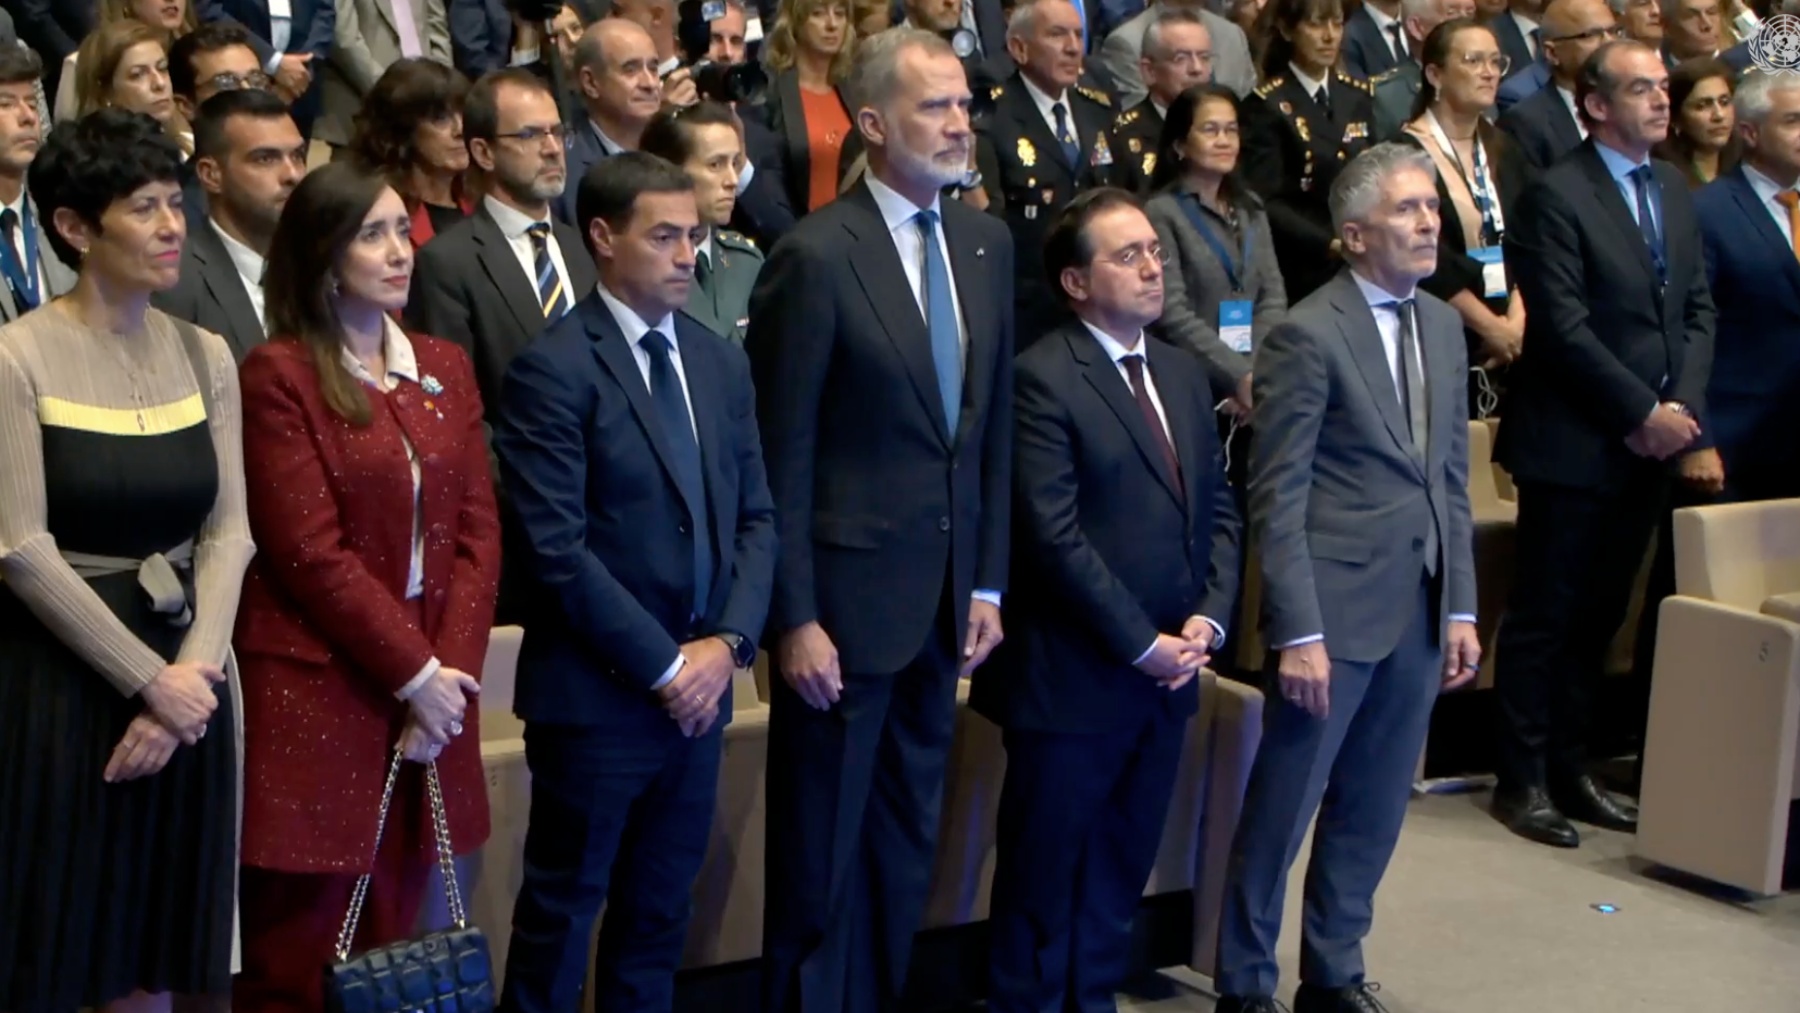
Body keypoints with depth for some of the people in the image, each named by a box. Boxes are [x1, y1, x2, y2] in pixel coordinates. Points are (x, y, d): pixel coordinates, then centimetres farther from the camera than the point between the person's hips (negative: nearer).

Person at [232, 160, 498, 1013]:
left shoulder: (444, 369, 12)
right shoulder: (279, 376, -6)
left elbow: (477, 530, 7)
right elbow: (310, 551, -11)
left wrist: (452, 666, -5)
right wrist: (414, 672, -12)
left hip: (432, 684, 5)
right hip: (315, 689, -5)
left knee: (390, 942, 8)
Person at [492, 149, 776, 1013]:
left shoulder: (720, 362, 10)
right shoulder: (552, 369, -12)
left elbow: (756, 516, 10)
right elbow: (558, 549, -17)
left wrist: (728, 642, -6)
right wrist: (661, 664, -15)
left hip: (700, 688, 6)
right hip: (596, 693, -6)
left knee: (659, 914, 15)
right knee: (562, 915, 5)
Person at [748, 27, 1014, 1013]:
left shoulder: (986, 241, 6)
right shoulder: (815, 255, -14)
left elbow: (995, 424, 10)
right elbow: (781, 456, -13)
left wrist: (988, 582, 8)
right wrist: (792, 617, -14)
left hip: (944, 595, 6)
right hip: (847, 595, -6)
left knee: (906, 844, 16)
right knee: (821, 850, 6)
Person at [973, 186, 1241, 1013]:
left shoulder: (1183, 374, 12)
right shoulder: (1042, 378, -12)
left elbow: (1218, 508, 13)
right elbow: (1055, 535, -18)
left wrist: (1207, 619, -3)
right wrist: (1141, 644, -16)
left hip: (1169, 674, 7)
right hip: (1074, 676, -7)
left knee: (1120, 873, 16)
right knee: (1044, 880, 5)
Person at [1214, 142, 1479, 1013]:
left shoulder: (1442, 325, 10)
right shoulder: (1309, 334, -11)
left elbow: (1452, 478, 14)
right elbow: (1277, 497, -12)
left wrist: (1461, 608, 10)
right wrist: (1298, 632, -15)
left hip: (1421, 608, 7)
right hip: (1336, 607, -6)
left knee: (1373, 809, 14)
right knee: (1283, 807, 4)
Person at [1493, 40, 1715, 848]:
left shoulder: (1673, 189, 13)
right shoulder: (1556, 196, -10)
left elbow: (1697, 308, 12)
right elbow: (1563, 327, -16)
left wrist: (1682, 406, -3)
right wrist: (1645, 411, -14)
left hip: (1651, 445, 7)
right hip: (1575, 442, -7)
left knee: (1599, 618, 12)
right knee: (1545, 617, 2)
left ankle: (1570, 772, 21)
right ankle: (1522, 781, 10)